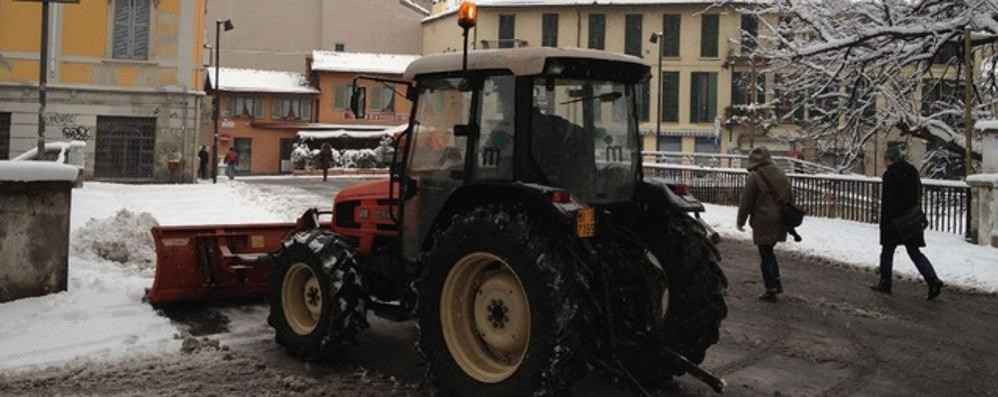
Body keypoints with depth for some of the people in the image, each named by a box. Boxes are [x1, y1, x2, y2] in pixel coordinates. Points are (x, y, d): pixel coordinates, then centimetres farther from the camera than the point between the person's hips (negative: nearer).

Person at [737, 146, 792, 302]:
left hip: (764, 223, -7)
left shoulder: (754, 177, -12)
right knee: (769, 253, 22)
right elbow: (790, 198, 17)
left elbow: (746, 202, -9)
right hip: (780, 222, 7)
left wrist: (740, 221, 2)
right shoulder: (781, 175, 9)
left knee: (766, 256, 2)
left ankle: (771, 291, 7)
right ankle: (776, 283, 21)